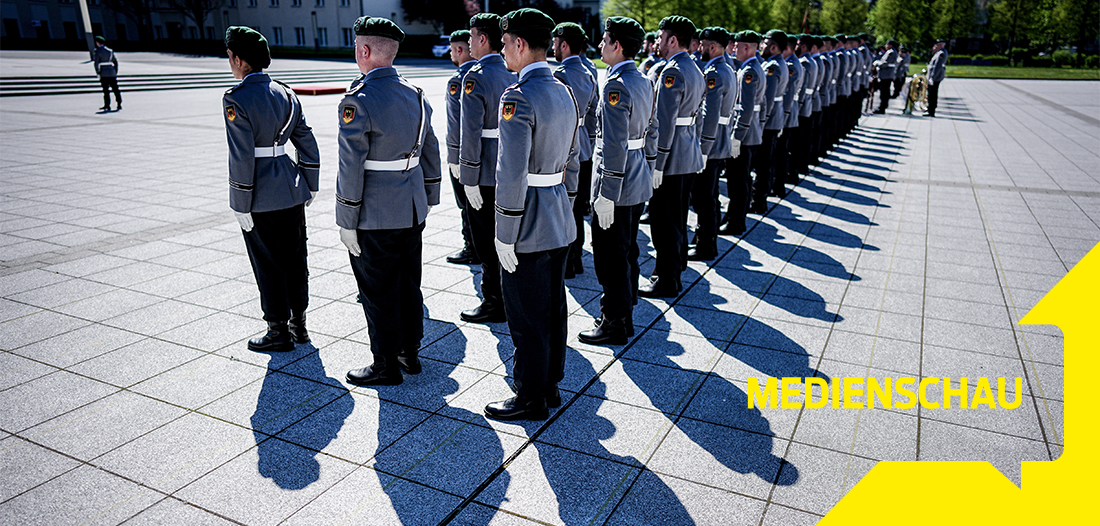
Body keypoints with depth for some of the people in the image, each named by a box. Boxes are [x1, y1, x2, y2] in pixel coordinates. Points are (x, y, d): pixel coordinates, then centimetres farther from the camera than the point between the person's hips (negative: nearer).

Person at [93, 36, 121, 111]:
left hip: (104, 74, -5)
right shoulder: (110, 51, 11)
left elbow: (96, 63, -9)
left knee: (106, 90, -3)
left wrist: (98, 72, -2)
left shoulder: (97, 51, -5)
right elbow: (115, 62, 13)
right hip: (112, 73, 5)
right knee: (115, 89, 8)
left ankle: (107, 106, -3)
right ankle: (119, 104, 8)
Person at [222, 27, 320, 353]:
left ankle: (279, 332, 16)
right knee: (294, 258, 15)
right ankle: (299, 325, 27)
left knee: (268, 265, 5)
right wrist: (309, 188, 16)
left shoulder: (236, 99, -14)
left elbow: (242, 157, -18)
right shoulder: (286, 94, 6)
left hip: (260, 197, -6)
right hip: (291, 191, 7)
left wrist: (242, 206, -12)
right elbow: (308, 146, 8)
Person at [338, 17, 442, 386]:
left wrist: (347, 223, -11)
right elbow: (431, 155, 11)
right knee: (409, 284, 17)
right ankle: (410, 353, 31)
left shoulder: (358, 101, -17)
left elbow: (351, 168, -18)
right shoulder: (416, 95, 6)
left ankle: (386, 366, 17)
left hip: (374, 218, -7)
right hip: (412, 210, 7)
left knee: (378, 293, 5)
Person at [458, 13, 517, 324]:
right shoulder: (513, 74, 9)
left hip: (486, 175, -8)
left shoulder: (476, 77, -15)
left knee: (488, 243, 3)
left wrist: (469, 179, -16)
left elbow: (471, 132, -20)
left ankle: (495, 304, 12)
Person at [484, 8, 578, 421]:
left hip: (529, 229, -9)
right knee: (553, 309, 17)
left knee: (527, 319, 4)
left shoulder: (518, 98, -19)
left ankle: (531, 399, 17)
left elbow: (512, 173, -23)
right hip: (560, 223, 9)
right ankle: (551, 386, 32)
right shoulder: (565, 93, 9)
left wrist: (505, 234, -17)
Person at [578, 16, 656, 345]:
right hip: (639, 185, 10)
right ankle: (625, 315, 30)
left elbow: (615, 146, -24)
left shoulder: (616, 86, -19)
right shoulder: (644, 82, 10)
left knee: (610, 257, 0)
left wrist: (606, 195, -22)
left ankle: (614, 325, 11)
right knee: (627, 252, 18)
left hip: (617, 186, -10)